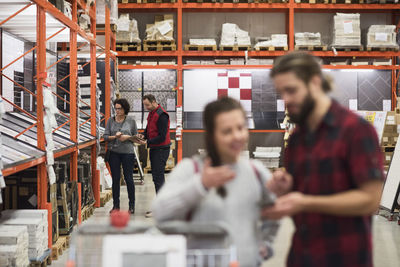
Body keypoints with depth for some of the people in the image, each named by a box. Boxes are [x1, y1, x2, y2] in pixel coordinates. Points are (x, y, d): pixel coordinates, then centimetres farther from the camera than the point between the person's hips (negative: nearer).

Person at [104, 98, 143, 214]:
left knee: (129, 178, 0)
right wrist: (114, 137, -14)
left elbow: (136, 138, 6)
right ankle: (116, 205, 14)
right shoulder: (110, 120, 7)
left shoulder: (131, 121, 3)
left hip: (127, 152, -2)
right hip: (114, 153, 2)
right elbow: (105, 136, 4)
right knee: (115, 179, 5)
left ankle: (132, 205, 11)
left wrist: (127, 137, -12)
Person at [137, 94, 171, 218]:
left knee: (158, 178, -10)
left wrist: (148, 142, -20)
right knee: (157, 177, 12)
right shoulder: (151, 113, 13)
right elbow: (149, 129, 22)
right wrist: (144, 135, 1)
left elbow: (162, 137, -20)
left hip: (161, 149, -10)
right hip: (154, 149, 10)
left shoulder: (161, 115, -17)